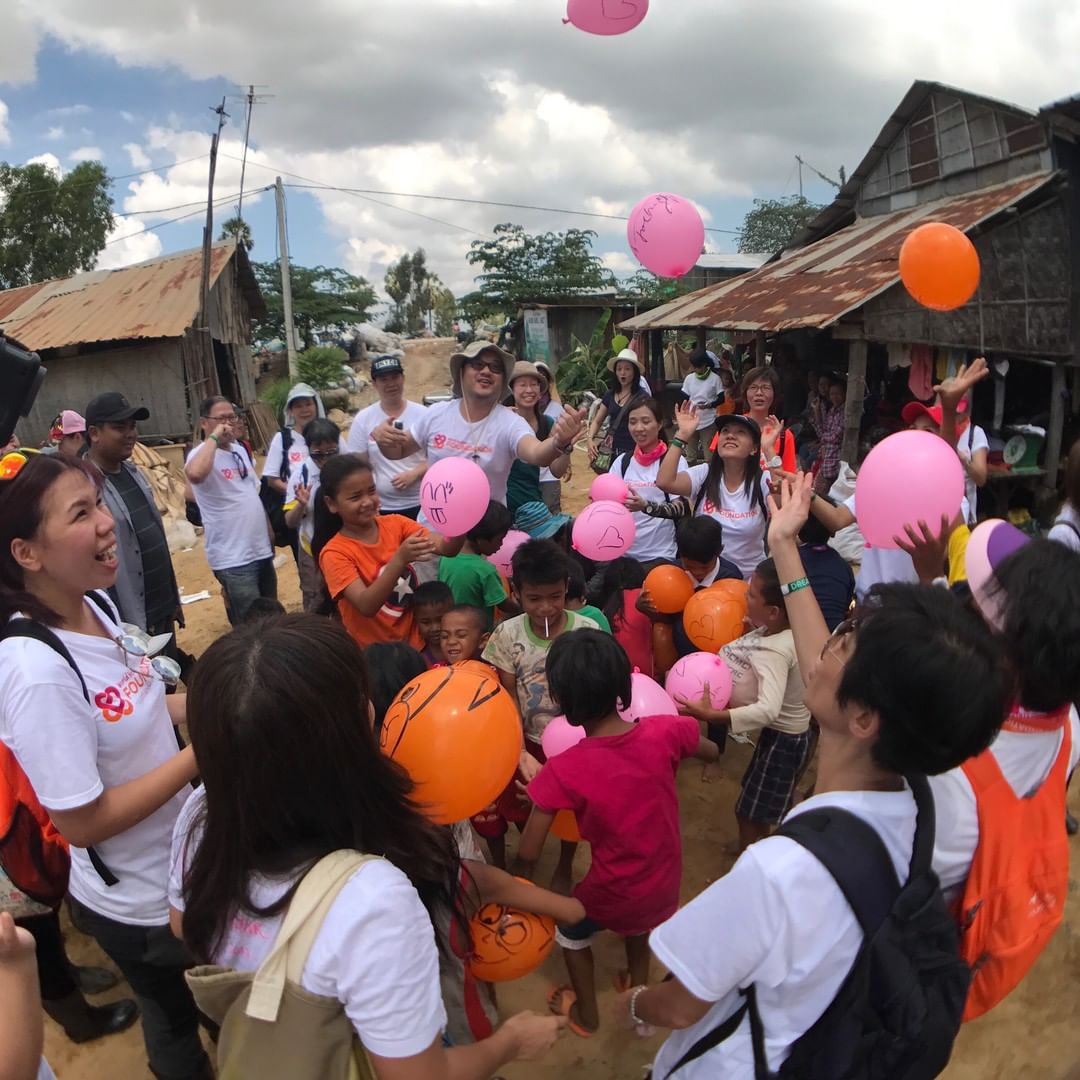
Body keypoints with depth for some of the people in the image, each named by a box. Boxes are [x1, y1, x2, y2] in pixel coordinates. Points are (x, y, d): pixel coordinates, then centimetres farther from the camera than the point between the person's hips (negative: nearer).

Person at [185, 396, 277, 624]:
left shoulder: (241, 451, 12)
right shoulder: (202, 455, -13)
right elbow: (194, 474, -39)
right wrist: (214, 438, -26)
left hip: (262, 551, 8)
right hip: (233, 559, -8)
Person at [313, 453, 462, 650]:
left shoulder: (395, 524, -2)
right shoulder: (334, 553, -13)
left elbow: (447, 548, -14)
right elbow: (366, 606, -27)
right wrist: (400, 559, -39)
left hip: (415, 642, 3)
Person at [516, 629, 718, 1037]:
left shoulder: (563, 772, -31)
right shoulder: (665, 732, -23)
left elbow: (527, 855, -21)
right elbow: (711, 752, 1)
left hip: (615, 896, -3)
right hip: (666, 884, 4)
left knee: (569, 931, 30)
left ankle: (586, 1014, 50)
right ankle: (640, 991, 56)